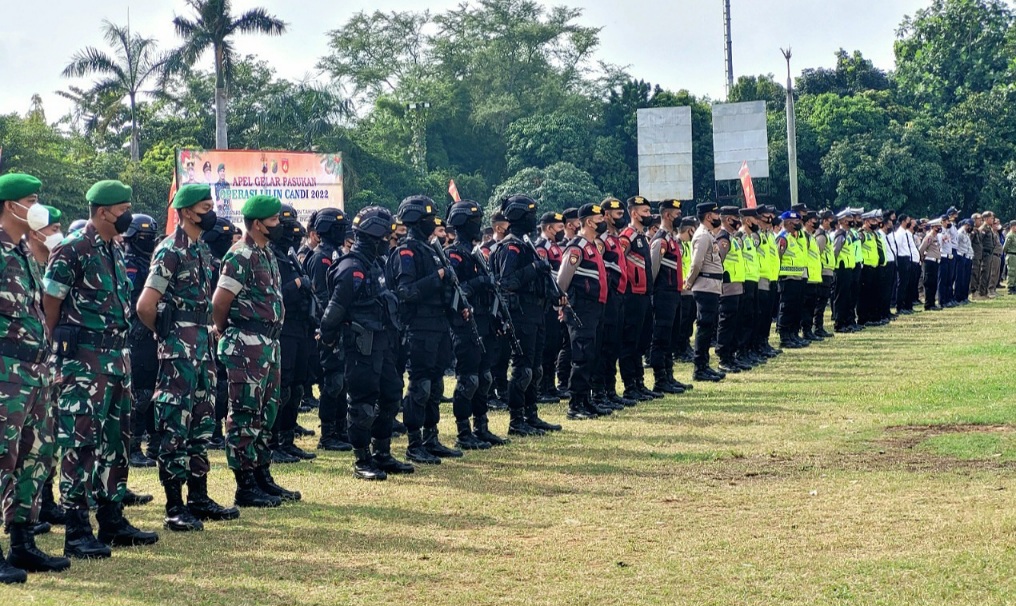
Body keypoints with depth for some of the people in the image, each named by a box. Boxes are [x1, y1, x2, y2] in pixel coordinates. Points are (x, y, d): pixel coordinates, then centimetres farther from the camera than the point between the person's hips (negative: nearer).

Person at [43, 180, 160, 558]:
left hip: (116, 357, 9)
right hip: (83, 361, -9)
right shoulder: (71, 251, -12)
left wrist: (120, 350, 14)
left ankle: (112, 522, 22)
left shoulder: (115, 250, 14)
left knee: (115, 442, 13)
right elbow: (49, 304, -10)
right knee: (80, 444, -6)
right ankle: (77, 533, -2)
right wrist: (61, 351, -7)